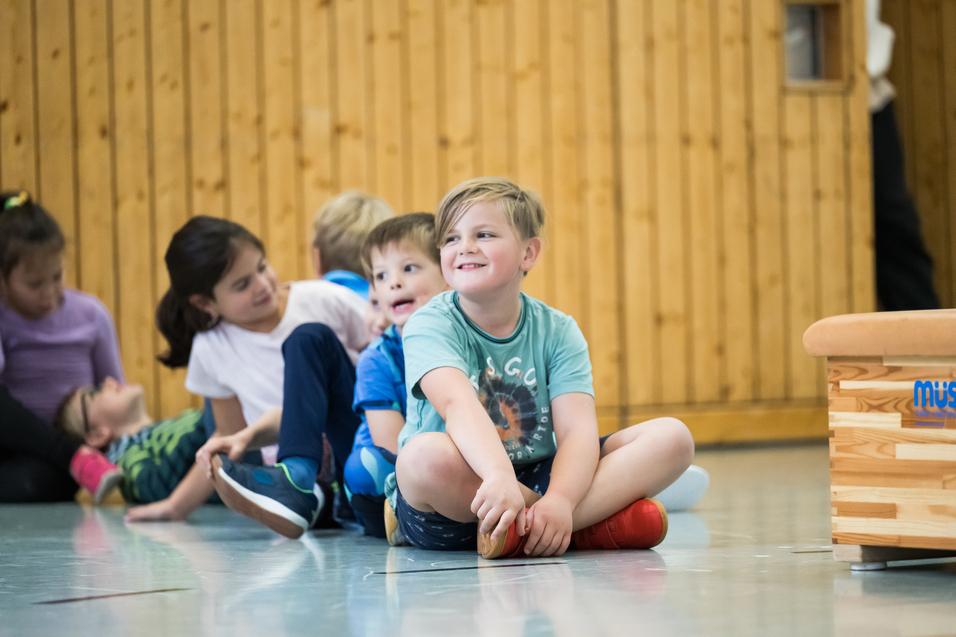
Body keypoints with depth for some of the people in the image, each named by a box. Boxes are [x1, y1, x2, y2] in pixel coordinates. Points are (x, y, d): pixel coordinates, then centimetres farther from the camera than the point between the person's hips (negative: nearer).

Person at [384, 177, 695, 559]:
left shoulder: (557, 331, 0)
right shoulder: (432, 325, -10)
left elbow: (577, 428, -14)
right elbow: (457, 403, -31)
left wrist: (559, 500, -36)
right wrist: (498, 474, -51)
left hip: (537, 480, 4)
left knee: (672, 437, -11)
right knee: (427, 455, -39)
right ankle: (595, 522, -26)